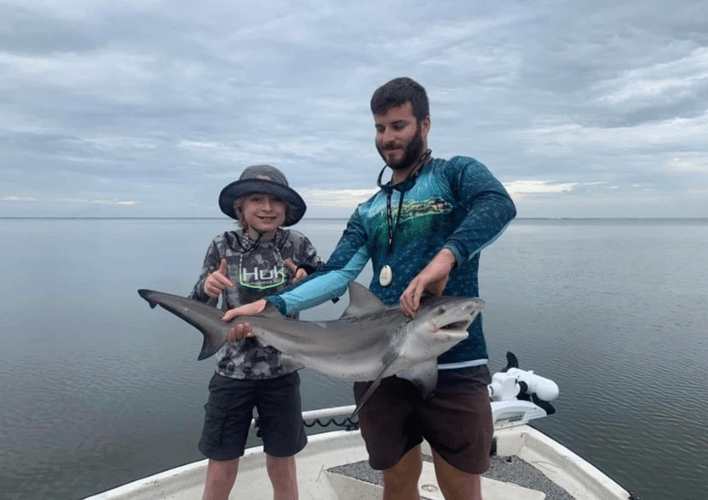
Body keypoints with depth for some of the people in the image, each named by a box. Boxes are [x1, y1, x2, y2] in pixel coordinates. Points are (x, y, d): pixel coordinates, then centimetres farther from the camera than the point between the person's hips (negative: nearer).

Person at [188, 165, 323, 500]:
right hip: (232, 373, 0)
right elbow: (198, 311, -2)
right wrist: (207, 288, -24)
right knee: (222, 467, 9)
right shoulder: (223, 246, -7)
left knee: (281, 464, 15)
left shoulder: (297, 245, -6)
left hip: (282, 373, 1)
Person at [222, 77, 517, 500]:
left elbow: (499, 205, -19)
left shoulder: (456, 173, 3)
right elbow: (337, 275, 2)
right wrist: (272, 305, -12)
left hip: (453, 368, -4)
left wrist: (445, 257, -36)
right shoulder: (368, 212, 15)